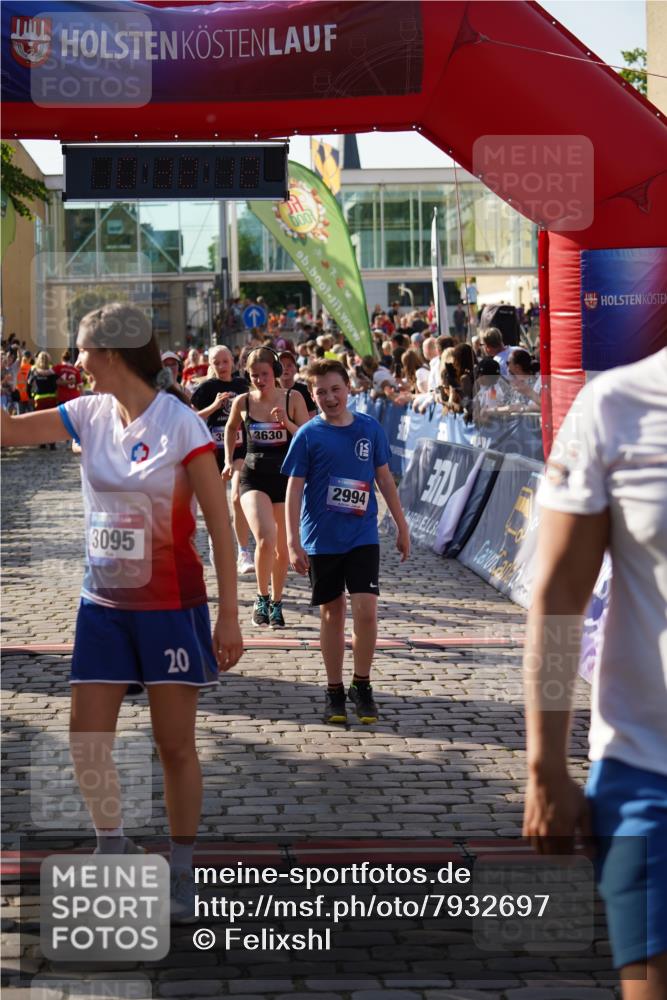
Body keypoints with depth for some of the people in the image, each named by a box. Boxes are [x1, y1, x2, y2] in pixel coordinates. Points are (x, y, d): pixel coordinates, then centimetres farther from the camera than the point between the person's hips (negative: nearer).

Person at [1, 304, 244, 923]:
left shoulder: (180, 424, -14)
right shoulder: (89, 414, 2)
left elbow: (219, 525, -12)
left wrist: (228, 613, -13)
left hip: (171, 605, -5)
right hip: (103, 603, 5)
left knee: (175, 746, 4)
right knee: (86, 744, 3)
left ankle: (180, 873, 18)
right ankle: (114, 855, 23)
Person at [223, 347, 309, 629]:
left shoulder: (293, 399, -3)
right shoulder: (243, 402, 0)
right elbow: (231, 428, 21)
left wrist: (287, 422, -20)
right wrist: (228, 460, 11)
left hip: (286, 477, 1)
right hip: (253, 477, -1)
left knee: (283, 547, 9)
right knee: (265, 539, -22)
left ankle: (276, 603, 29)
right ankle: (262, 598, -2)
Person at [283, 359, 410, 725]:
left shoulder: (370, 428, 3)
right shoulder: (308, 435, -4)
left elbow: (384, 478, 13)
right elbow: (294, 489, -4)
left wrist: (402, 527, 14)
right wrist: (293, 542, -10)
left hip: (363, 536, 1)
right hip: (321, 539, -1)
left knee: (366, 610, -9)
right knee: (331, 613, 8)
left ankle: (362, 685, 9)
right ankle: (334, 691, 20)